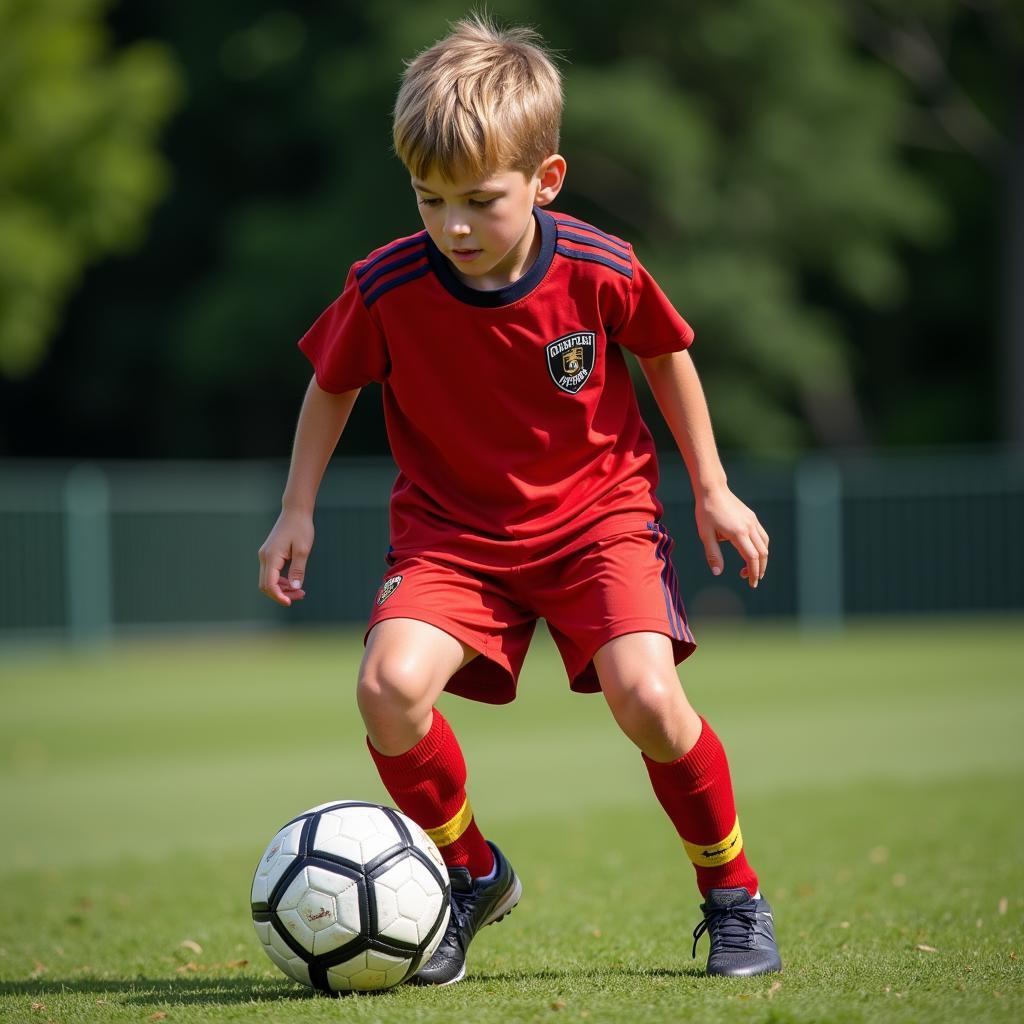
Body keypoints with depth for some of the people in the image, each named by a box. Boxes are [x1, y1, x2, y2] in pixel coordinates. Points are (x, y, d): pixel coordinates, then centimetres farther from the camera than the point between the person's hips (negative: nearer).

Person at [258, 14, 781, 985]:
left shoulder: (600, 272, -17)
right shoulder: (385, 289, -17)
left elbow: (665, 354, 5)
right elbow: (331, 383, 5)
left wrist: (711, 488, 9)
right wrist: (297, 510, 3)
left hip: (596, 512, -1)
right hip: (451, 527, 1)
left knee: (644, 695, -24)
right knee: (390, 685, -25)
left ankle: (732, 893, 3)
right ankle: (470, 875, 4)